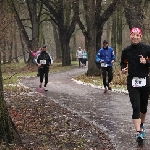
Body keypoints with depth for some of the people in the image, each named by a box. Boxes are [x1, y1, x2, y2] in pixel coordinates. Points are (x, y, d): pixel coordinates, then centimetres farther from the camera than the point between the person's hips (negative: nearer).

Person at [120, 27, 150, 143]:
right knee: (135, 107, -11)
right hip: (132, 82, 0)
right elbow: (123, 63, 19)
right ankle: (138, 132, -14)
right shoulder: (126, 51, 5)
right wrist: (123, 69, -2)